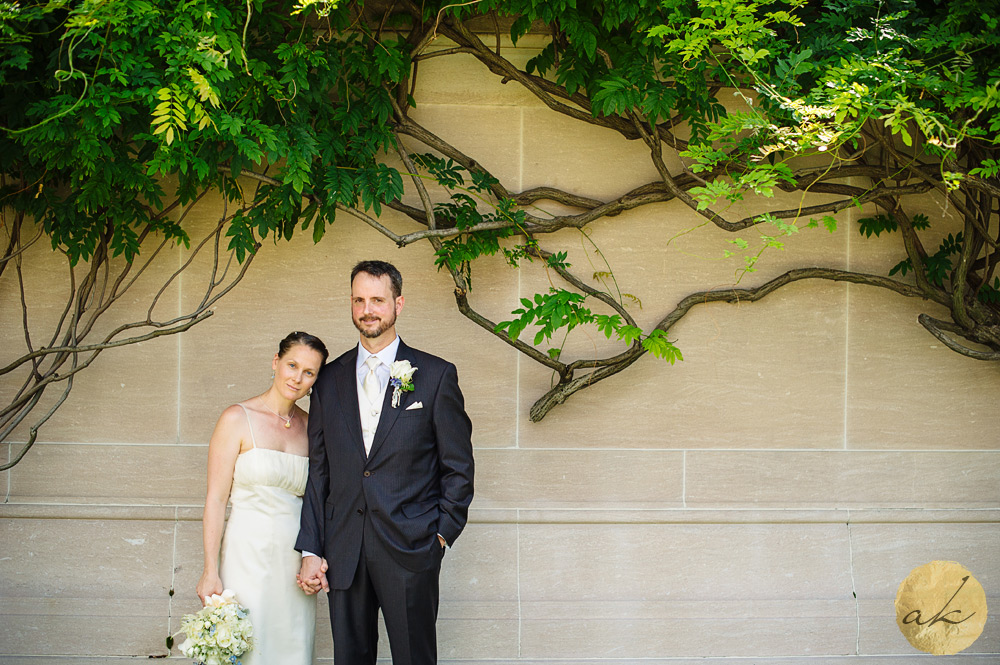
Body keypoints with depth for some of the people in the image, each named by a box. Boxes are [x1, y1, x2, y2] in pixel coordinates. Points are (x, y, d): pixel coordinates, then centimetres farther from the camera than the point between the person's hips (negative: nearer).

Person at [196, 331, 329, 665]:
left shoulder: (310, 427, 9)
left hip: (295, 560, 5)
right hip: (249, 557, -5)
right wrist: (211, 571, -13)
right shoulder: (237, 419, -5)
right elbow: (215, 499, -8)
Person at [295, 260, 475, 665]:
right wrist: (310, 550, 4)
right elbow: (318, 471, 10)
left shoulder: (436, 376, 1)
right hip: (344, 553, 3)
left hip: (410, 553, -3)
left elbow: (458, 466, 3)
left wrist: (443, 534, -4)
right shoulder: (330, 379, 10)